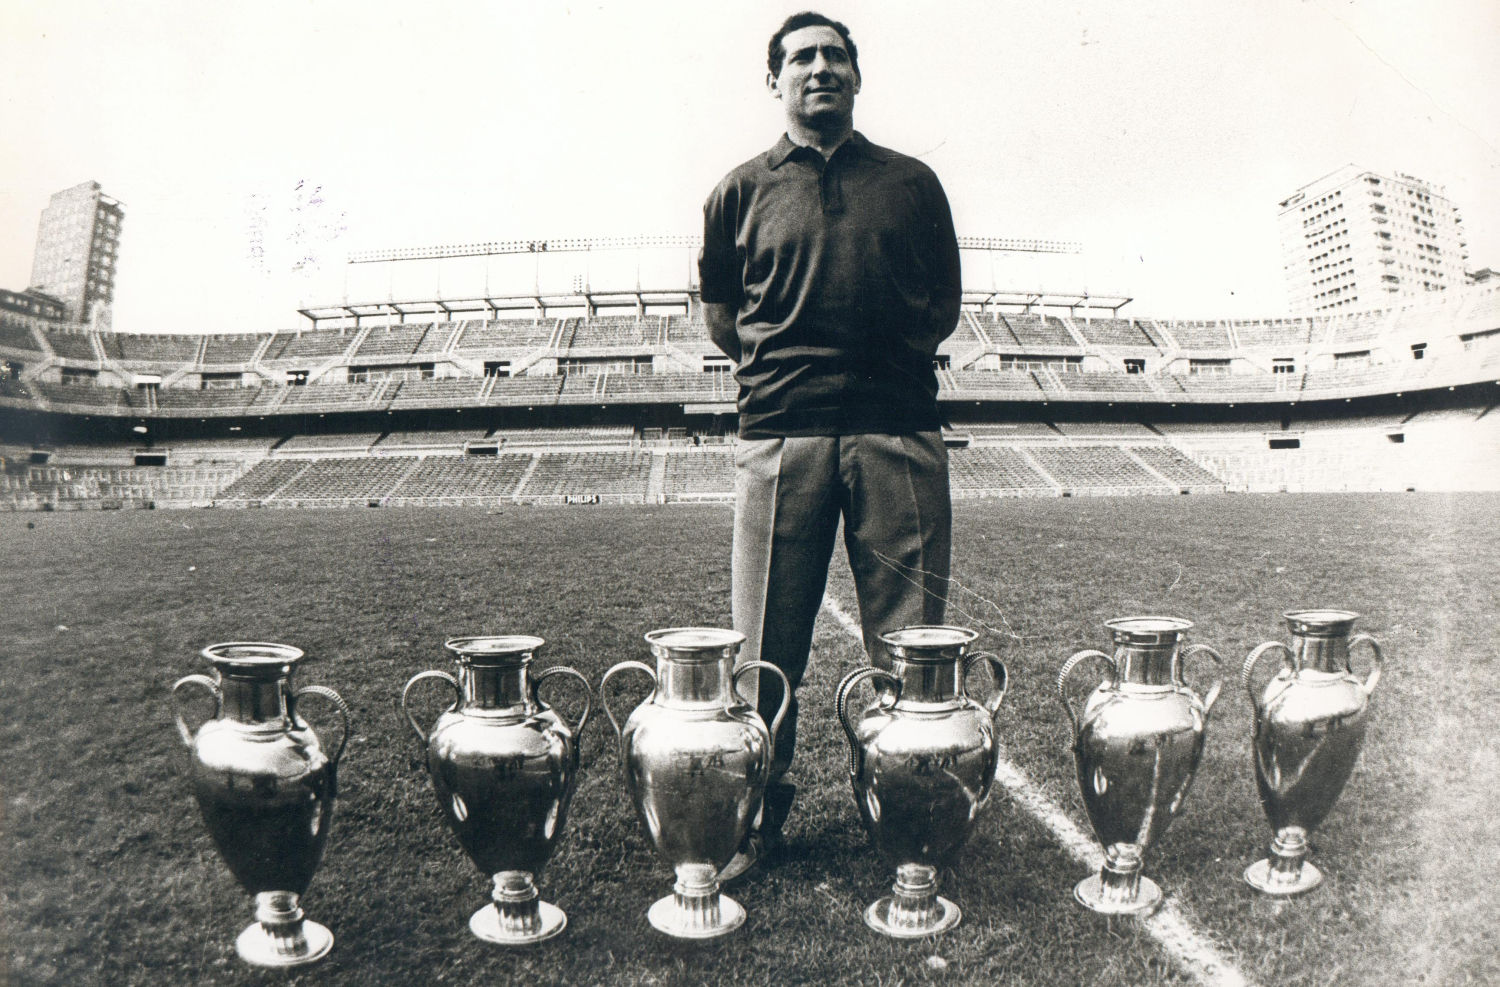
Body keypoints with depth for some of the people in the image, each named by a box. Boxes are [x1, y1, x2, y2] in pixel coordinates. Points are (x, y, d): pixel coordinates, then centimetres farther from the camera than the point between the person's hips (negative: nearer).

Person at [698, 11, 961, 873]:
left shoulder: (912, 183, 17)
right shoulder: (744, 191, 15)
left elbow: (945, 302, 21)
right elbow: (719, 308, 21)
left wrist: (892, 350, 7)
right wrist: (777, 357, 9)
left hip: (899, 429, 1)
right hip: (781, 428, 0)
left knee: (910, 638, 3)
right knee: (767, 639, 2)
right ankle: (760, 805, 19)